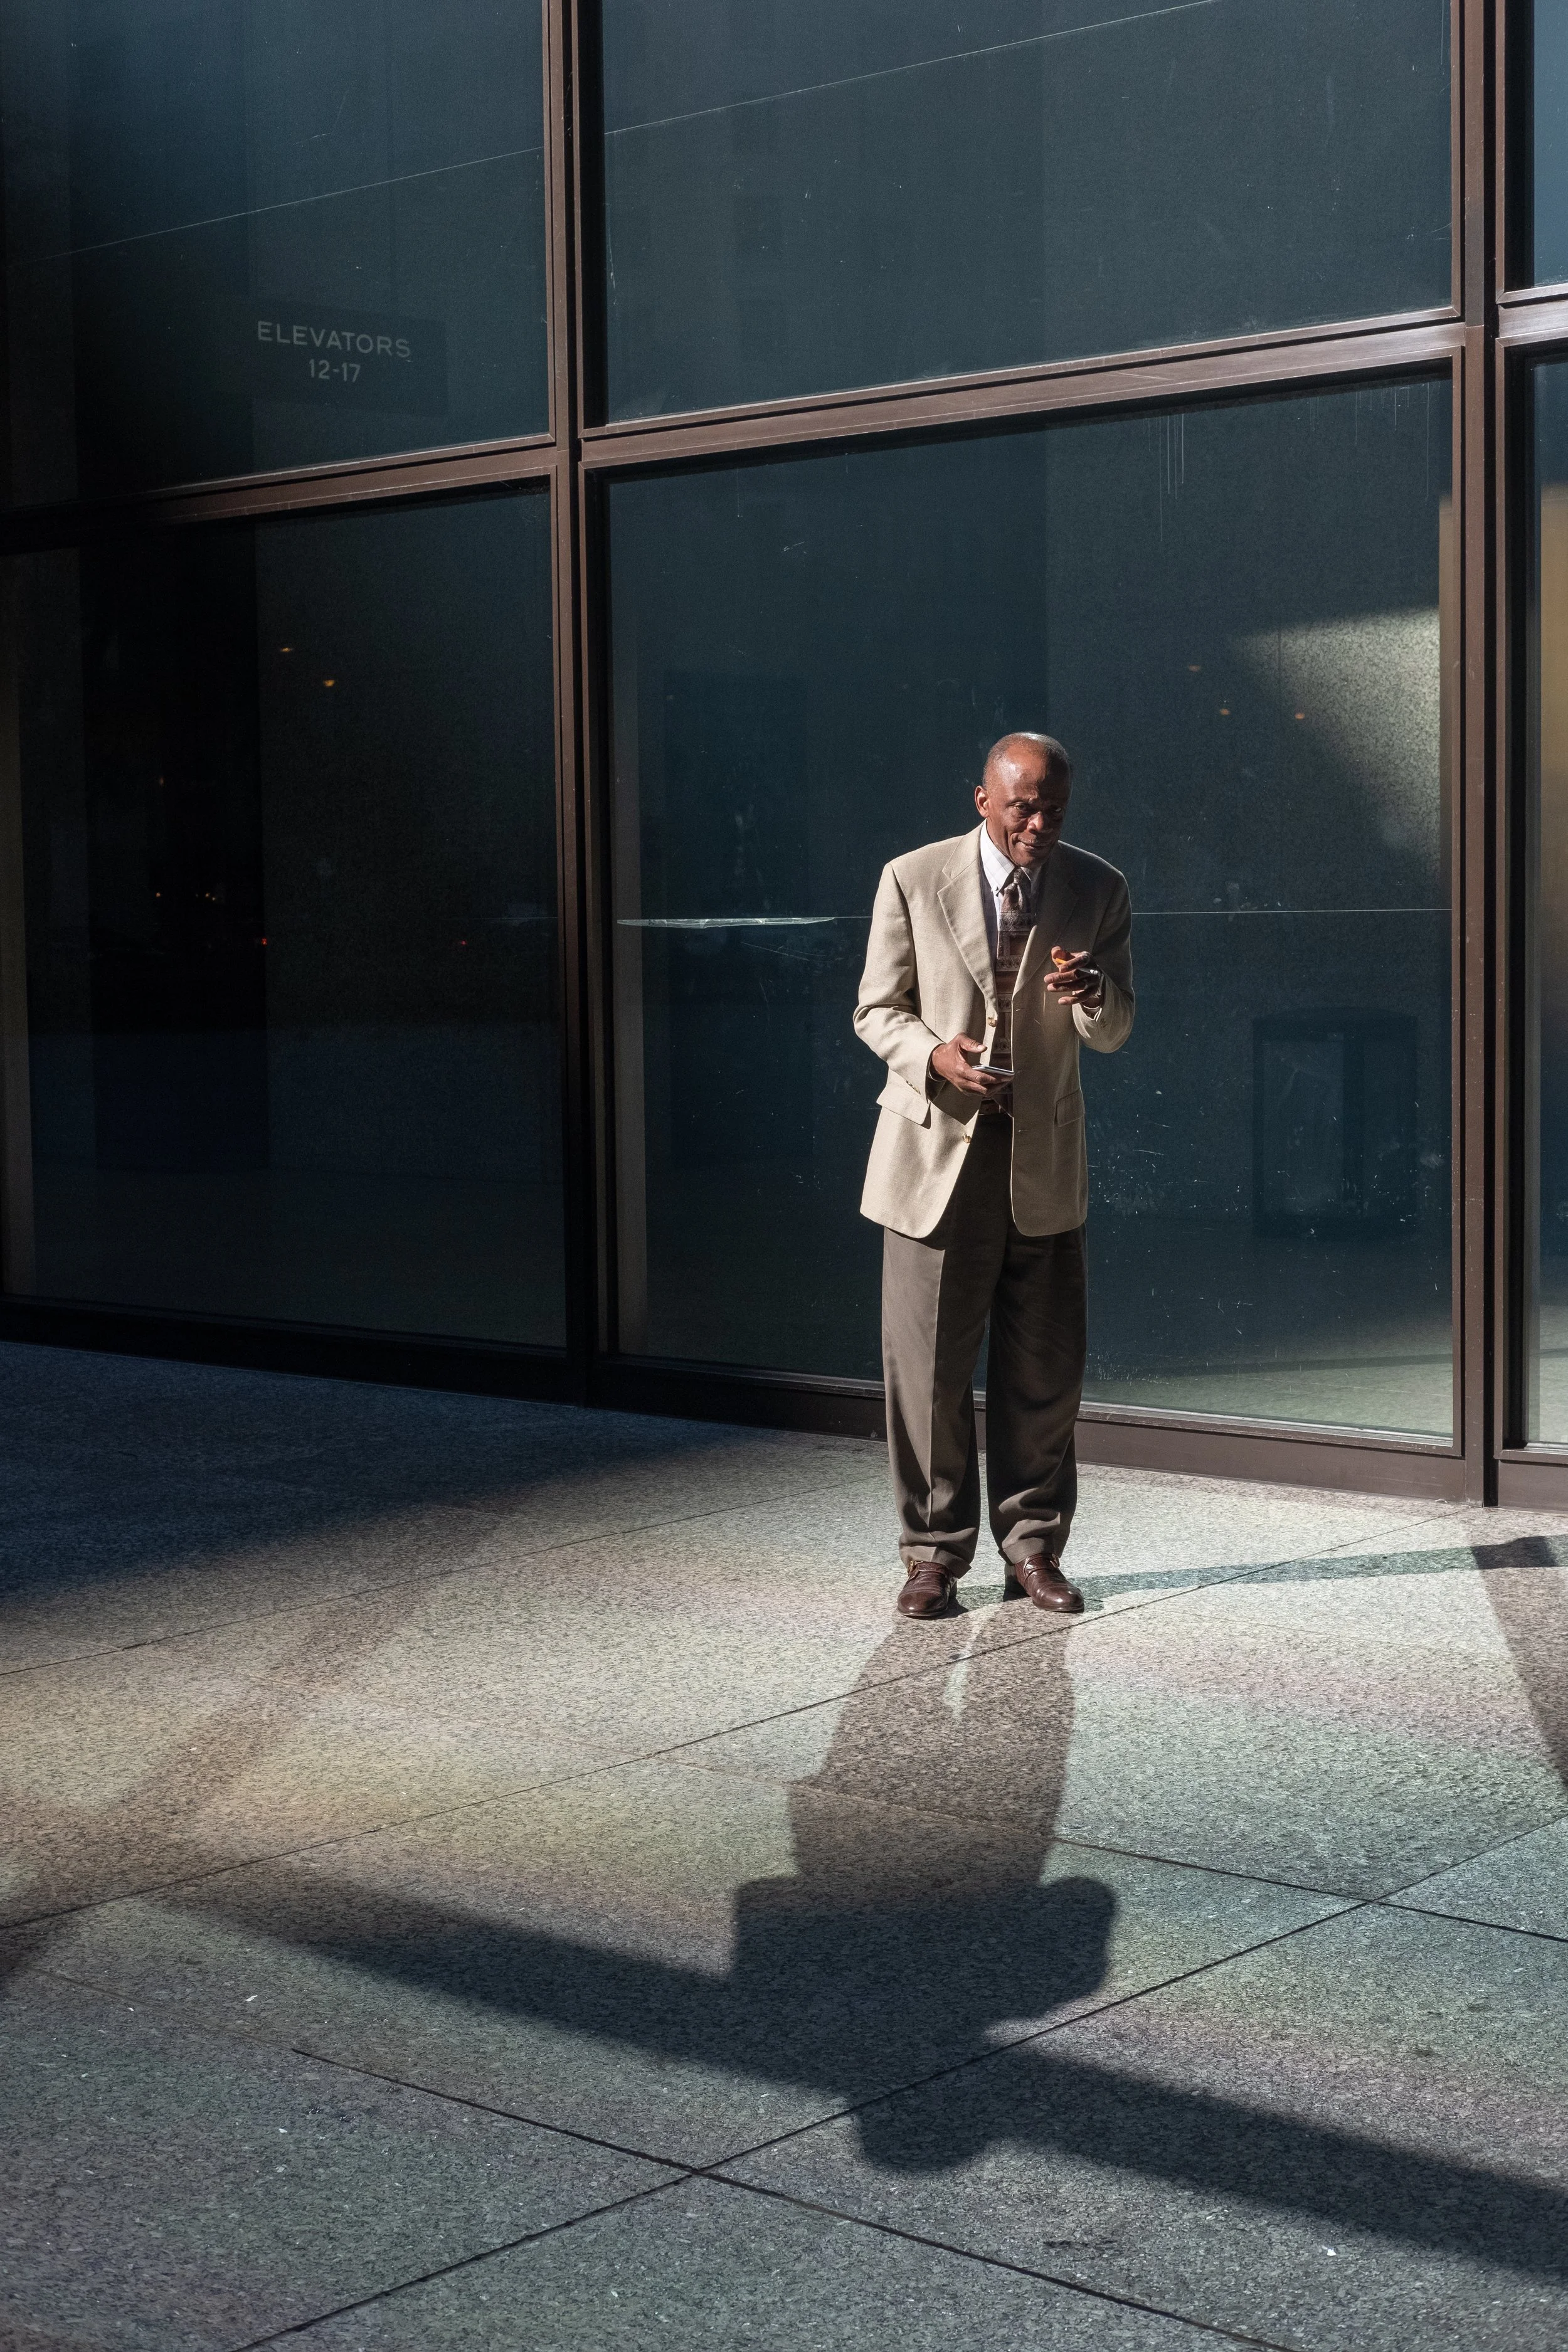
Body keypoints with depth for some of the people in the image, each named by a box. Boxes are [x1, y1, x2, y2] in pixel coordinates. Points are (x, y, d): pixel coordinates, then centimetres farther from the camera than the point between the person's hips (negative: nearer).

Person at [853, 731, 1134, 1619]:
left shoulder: (1100, 891, 2)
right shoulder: (913, 880, -3)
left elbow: (1114, 1033, 4)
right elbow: (878, 1010, 2)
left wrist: (1090, 993, -20)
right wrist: (933, 1055, -19)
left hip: (1045, 1157, 2)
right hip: (937, 1148, -2)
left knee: (1046, 1370, 6)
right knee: (929, 1369, 2)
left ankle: (1033, 1546, 21)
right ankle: (935, 1552, 15)